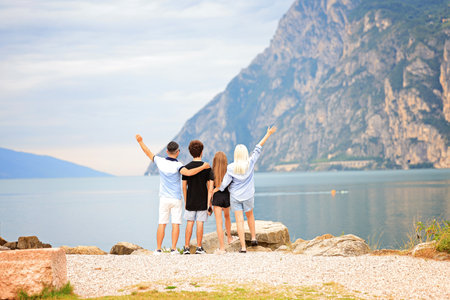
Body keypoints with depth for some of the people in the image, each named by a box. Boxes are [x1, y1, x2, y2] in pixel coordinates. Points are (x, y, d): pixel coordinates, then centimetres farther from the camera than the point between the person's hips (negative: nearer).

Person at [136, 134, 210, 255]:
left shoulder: (160, 161, -2)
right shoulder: (177, 165, -14)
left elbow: (148, 153, 12)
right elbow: (188, 173, -31)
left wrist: (140, 141, 26)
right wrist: (203, 167, -24)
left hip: (164, 198, 3)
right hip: (176, 199, -3)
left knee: (162, 224, 5)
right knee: (175, 224, 0)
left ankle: (158, 249, 4)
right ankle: (173, 249, -4)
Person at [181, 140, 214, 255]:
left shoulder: (187, 167, -2)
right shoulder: (207, 167, -6)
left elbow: (184, 186, 1)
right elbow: (210, 186, -6)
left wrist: (186, 201, 10)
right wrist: (209, 202, 1)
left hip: (190, 201, 1)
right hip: (203, 201, -1)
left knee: (189, 223, 7)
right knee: (200, 223, 3)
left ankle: (186, 247, 6)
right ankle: (199, 247, 6)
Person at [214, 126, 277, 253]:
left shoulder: (231, 168, -11)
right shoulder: (250, 163, -9)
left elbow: (225, 183, -10)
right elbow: (258, 148, -3)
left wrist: (216, 190, 7)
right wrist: (268, 134, 4)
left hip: (235, 197, -1)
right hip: (248, 196, 1)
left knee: (239, 221, -1)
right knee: (250, 215, 27)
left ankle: (243, 247, -4)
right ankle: (253, 237, 27)